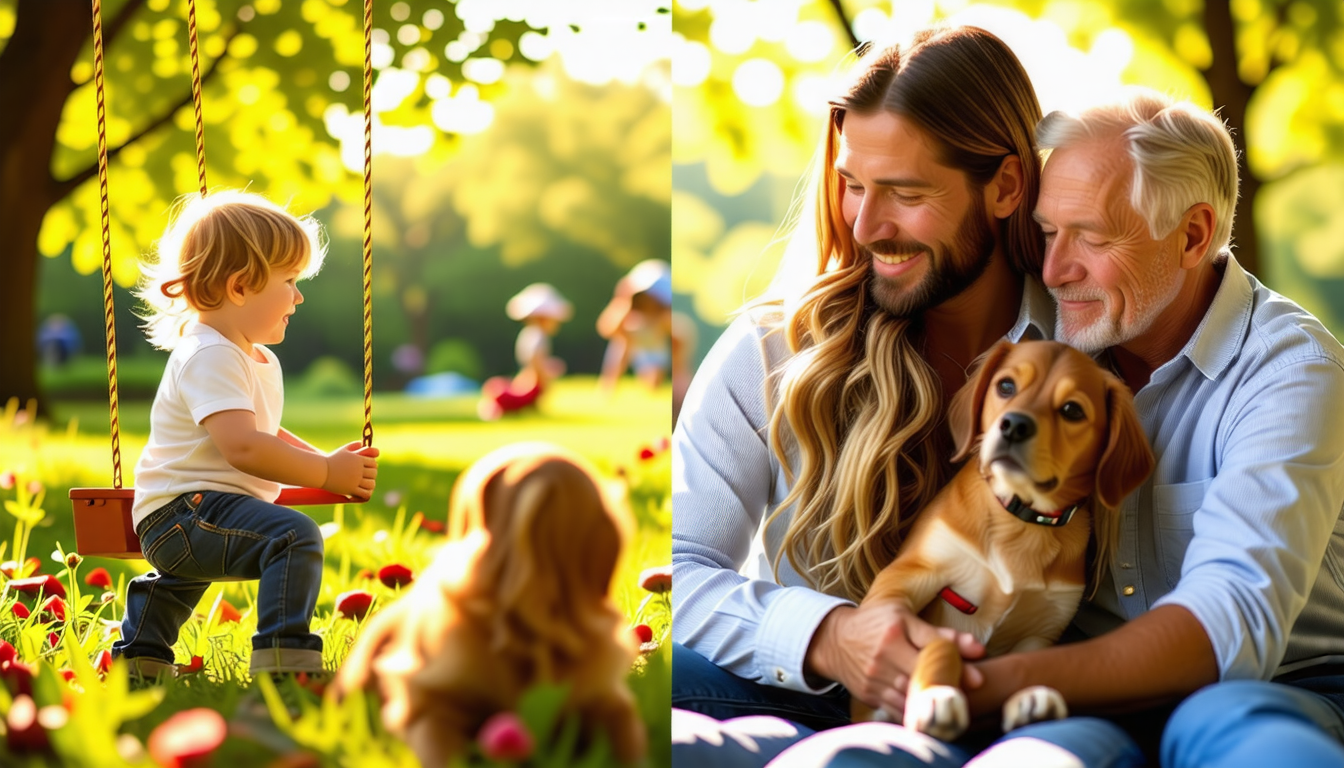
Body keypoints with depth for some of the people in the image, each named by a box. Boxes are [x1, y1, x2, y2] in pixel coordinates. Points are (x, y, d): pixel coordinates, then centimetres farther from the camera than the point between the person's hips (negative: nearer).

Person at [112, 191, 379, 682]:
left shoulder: (260, 361, 15)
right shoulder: (209, 357, -20)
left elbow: (267, 434, 28)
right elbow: (242, 446, -31)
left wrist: (327, 461, 11)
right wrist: (326, 472, -24)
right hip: (184, 510, -12)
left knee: (182, 574, 43)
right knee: (294, 535, -33)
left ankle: (137, 656, 61)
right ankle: (284, 661, -40)